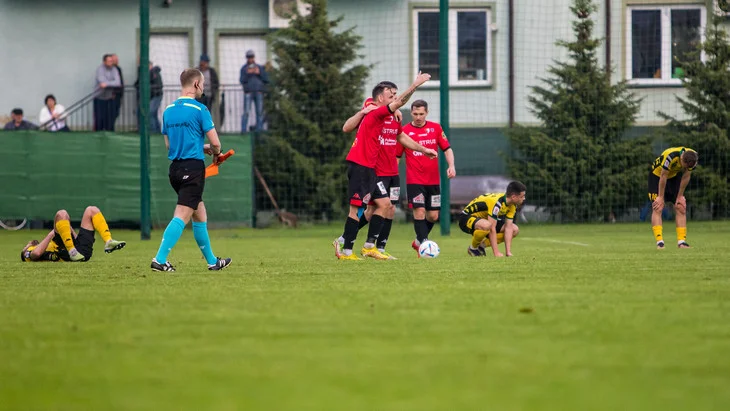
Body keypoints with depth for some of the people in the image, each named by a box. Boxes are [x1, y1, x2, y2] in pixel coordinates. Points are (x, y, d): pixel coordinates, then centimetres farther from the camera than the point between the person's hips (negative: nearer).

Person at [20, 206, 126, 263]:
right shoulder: (29, 253, 20)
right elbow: (36, 253, -8)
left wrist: (69, 228, 28)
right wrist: (50, 235, 0)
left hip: (83, 251, 7)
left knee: (92, 210, 17)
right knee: (61, 214, -17)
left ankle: (108, 242, -8)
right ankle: (72, 251, -29)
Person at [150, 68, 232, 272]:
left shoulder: (168, 110, 11)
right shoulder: (199, 109, -10)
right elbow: (215, 143, -10)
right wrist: (216, 154, 14)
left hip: (175, 167, 8)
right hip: (193, 168, -8)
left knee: (200, 214, 18)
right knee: (182, 216, -10)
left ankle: (212, 261, 26)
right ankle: (160, 259, -19)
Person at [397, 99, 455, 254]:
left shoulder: (436, 128, 5)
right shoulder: (405, 131, -1)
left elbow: (447, 149, 8)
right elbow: (396, 156, 3)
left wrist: (451, 166, -8)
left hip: (433, 180, 3)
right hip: (414, 181, -3)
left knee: (433, 216, 6)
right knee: (419, 211, -14)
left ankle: (418, 241, 28)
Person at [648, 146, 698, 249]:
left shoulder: (693, 158, -23)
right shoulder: (671, 156, -39)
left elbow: (686, 177, -9)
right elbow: (663, 176, -28)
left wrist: (680, 196, -3)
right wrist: (661, 197, -19)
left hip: (674, 176, 5)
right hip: (657, 175, -5)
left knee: (680, 208, -4)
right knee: (657, 208, -16)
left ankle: (681, 241, -3)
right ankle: (659, 242, -20)